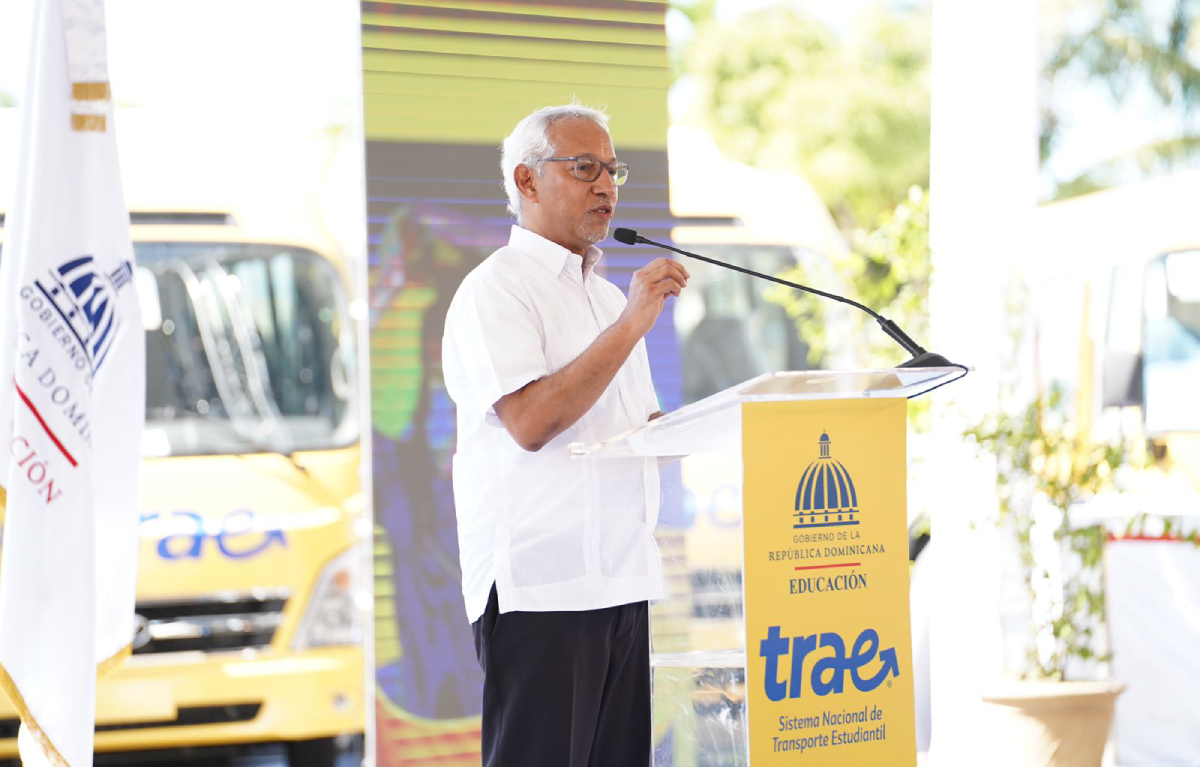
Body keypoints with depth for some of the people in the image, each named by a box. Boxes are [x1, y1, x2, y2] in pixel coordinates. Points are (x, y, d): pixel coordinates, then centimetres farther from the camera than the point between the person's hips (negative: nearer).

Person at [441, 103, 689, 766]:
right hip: (539, 587, -8)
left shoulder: (607, 296, 23)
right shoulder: (497, 288, -5)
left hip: (620, 581, 8)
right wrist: (631, 326, -19)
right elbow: (530, 421, -19)